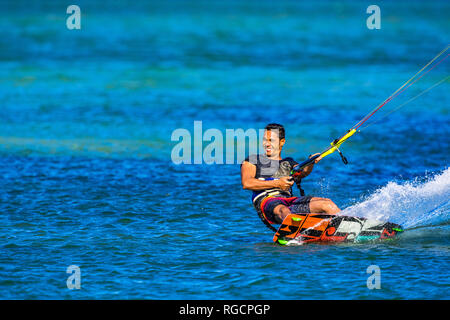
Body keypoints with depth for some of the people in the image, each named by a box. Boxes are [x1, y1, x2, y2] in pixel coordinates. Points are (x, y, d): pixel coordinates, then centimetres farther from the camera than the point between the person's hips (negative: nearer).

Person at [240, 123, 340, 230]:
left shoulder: (288, 163, 30)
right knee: (283, 210, -41)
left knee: (327, 203, -16)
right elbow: (246, 184, 0)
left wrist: (311, 162, -17)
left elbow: (303, 173, 7)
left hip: (289, 200, 5)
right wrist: (276, 183, -7)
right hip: (266, 201, -5)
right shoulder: (253, 160, 20)